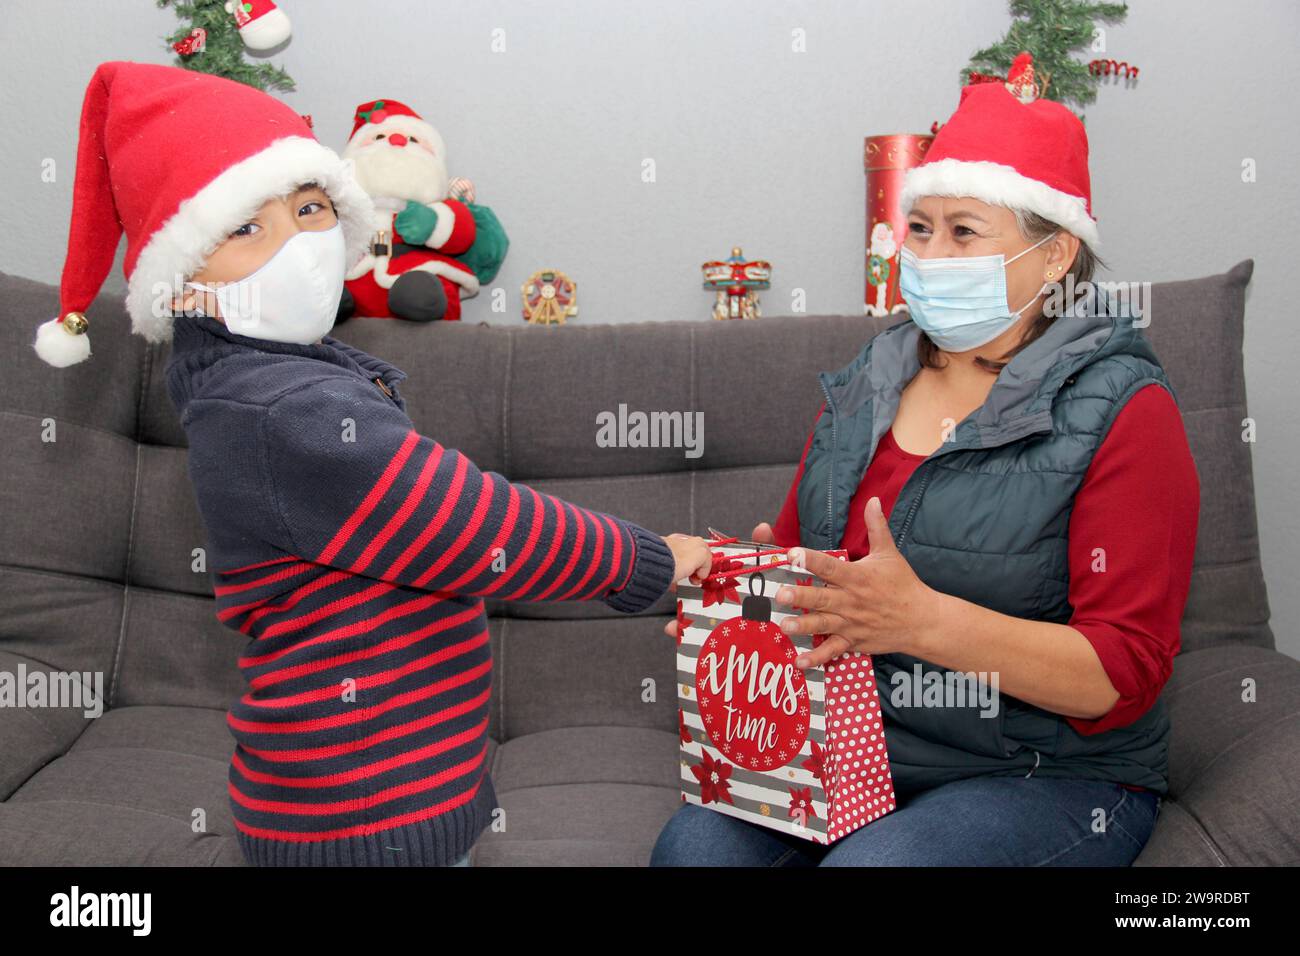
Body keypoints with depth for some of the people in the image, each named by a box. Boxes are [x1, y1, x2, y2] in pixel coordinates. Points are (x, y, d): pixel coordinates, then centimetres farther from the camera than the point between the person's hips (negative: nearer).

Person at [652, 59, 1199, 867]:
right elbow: (797, 554, 18)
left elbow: (1124, 675, -15)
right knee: (695, 846, -20)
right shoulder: (865, 385, 9)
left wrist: (921, 619, -28)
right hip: (845, 746, 4)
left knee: (871, 863, -30)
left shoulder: (1120, 410, -8)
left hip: (1049, 776, -4)